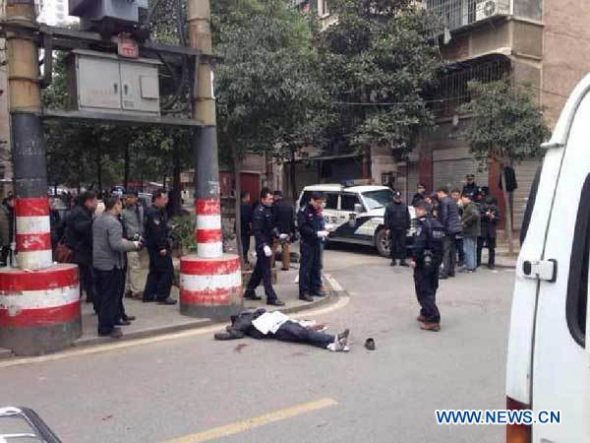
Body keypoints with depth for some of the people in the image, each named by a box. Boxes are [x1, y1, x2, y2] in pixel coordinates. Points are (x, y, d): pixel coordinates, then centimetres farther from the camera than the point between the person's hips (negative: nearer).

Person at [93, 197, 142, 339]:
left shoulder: (97, 221, 9)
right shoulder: (113, 222, -19)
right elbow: (116, 245, -27)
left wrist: (123, 241, 17)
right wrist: (133, 245, -12)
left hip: (98, 262, 9)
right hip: (111, 264, -9)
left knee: (104, 295, 17)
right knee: (110, 297, 0)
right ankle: (106, 327, 6)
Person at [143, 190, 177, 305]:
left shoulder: (159, 212, 16)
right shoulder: (154, 213, -17)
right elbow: (157, 232, -24)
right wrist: (162, 247, -24)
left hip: (153, 247, 11)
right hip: (158, 247, -11)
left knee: (155, 271, 17)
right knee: (167, 271, -6)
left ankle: (148, 295, 22)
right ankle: (162, 296, -3)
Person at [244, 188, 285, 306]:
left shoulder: (267, 210, 13)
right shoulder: (259, 211, -16)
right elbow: (257, 231, -21)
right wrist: (264, 245, -26)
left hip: (267, 244, 10)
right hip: (262, 245, -10)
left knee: (259, 270, 17)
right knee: (266, 273, -6)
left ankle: (249, 292, 29)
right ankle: (271, 298, -3)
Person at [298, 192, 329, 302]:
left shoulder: (317, 211, 14)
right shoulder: (304, 211, -11)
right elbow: (302, 228, -19)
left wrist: (323, 231, -2)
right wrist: (317, 233, -24)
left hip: (317, 243, 8)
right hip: (307, 243, -8)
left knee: (317, 267, 13)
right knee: (306, 268, -5)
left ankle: (315, 288, 25)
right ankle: (304, 292, -2)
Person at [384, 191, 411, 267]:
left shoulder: (405, 206, 9)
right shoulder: (390, 207, 2)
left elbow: (408, 217, 11)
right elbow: (386, 218, 0)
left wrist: (408, 227, 6)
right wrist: (387, 228, -6)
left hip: (402, 229, 1)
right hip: (393, 229, -1)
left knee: (402, 245, -1)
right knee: (394, 245, 5)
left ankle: (402, 260, 2)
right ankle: (393, 260, 14)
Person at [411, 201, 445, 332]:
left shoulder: (422, 223, -14)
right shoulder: (437, 223, 13)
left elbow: (419, 243, -23)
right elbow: (440, 242, 15)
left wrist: (414, 259, -17)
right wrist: (439, 259, 19)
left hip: (424, 262, -9)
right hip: (436, 260, 9)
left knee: (424, 291, -4)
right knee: (431, 288, 19)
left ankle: (433, 320, -8)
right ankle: (426, 314, 32)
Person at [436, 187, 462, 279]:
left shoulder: (443, 201, -12)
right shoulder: (452, 200, 16)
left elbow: (444, 216, -18)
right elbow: (457, 214, 20)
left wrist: (442, 228, -12)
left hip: (448, 229, -10)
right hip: (455, 228, 10)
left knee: (445, 250, -9)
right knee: (452, 249, 14)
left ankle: (445, 272, -11)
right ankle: (451, 270, 20)